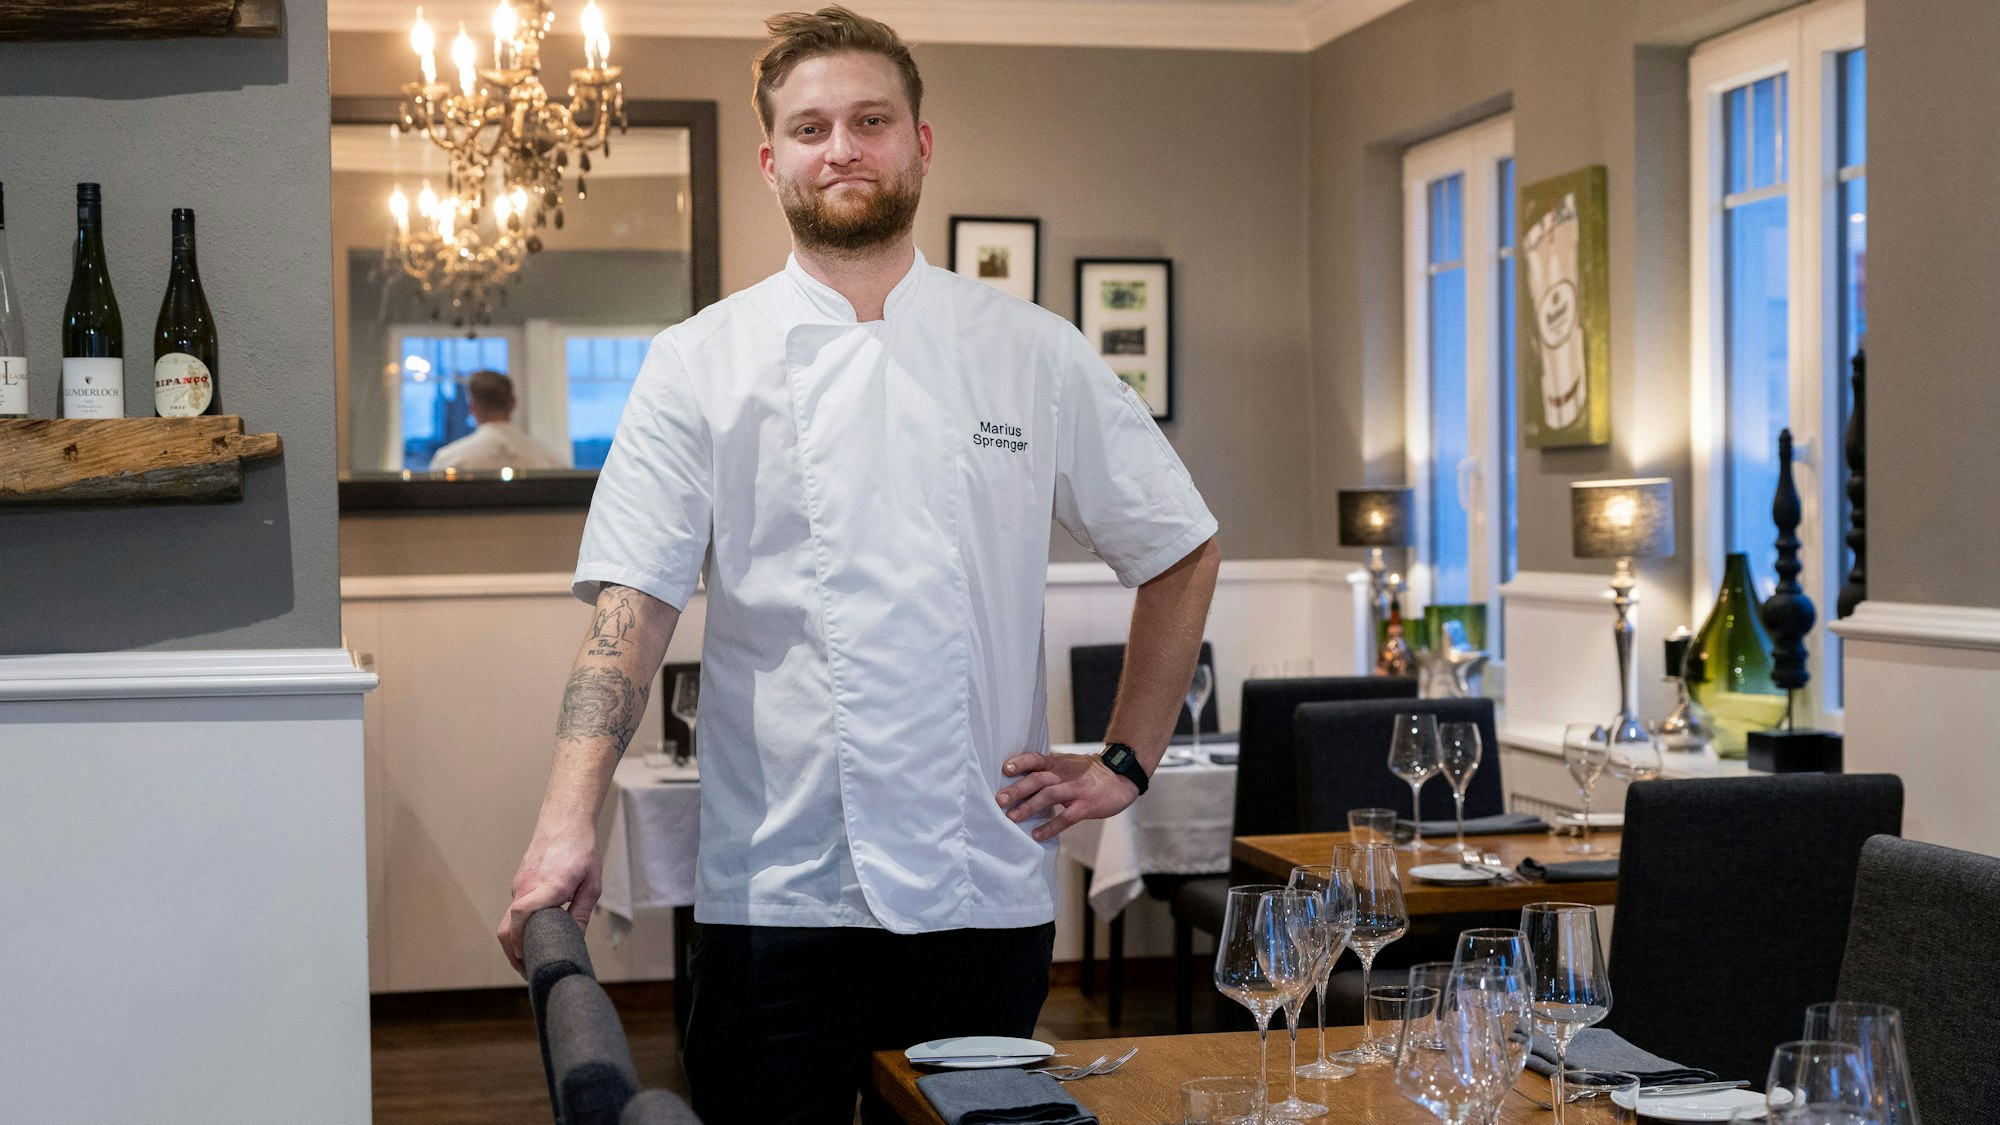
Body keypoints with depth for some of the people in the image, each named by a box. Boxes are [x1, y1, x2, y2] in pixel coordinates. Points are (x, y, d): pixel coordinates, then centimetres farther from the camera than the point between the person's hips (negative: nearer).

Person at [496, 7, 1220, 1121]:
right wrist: (570, 819, -18)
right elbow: (634, 603, -5)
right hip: (775, 891, -1)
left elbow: (1183, 550, 15)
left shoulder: (1033, 353, 6)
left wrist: (1125, 762, 9)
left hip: (986, 887, 2)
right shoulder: (701, 367, 2)